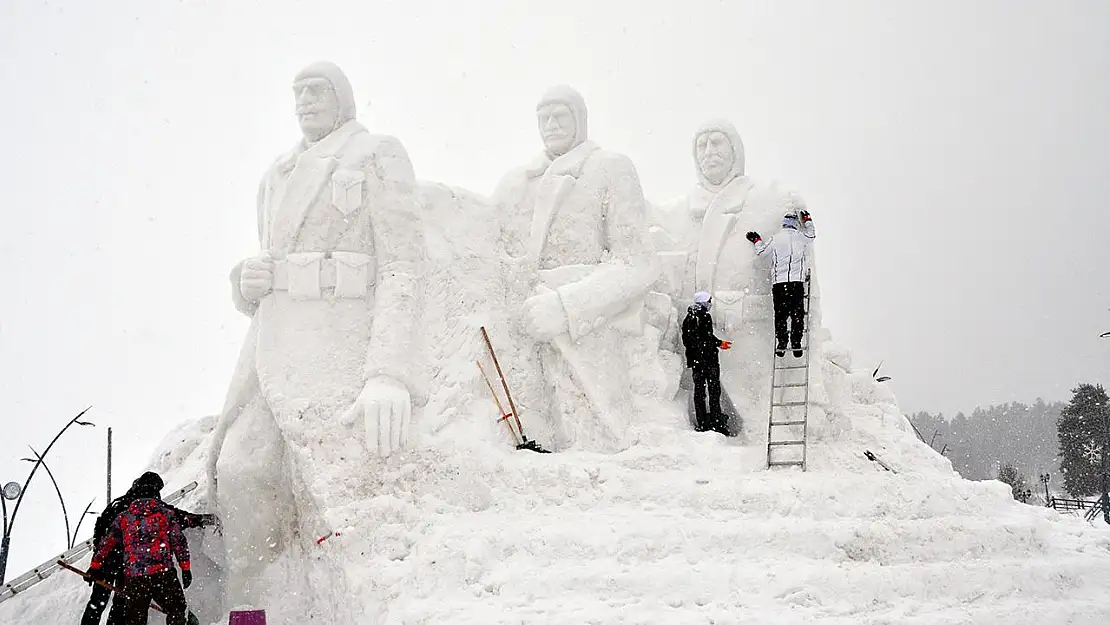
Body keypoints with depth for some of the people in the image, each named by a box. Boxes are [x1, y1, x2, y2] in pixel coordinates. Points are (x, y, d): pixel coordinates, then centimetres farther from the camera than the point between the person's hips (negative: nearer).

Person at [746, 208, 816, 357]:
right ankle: (796, 345, 4)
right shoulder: (801, 237, 2)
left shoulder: (775, 239, 1)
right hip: (797, 283, 0)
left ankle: (781, 345, 4)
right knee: (797, 315, 6)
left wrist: (757, 240, 31)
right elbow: (812, 235, 26)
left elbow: (761, 253, 14)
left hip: (779, 282, 0)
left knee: (780, 315, 6)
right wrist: (807, 220, 40)